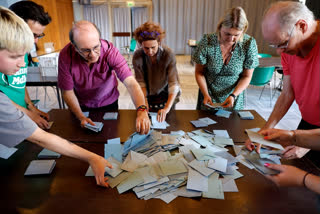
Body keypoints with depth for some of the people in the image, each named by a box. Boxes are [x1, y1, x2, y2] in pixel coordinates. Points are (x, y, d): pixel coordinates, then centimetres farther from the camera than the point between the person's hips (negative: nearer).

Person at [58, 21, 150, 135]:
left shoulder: (109, 50, -32)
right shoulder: (66, 56, -28)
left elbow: (131, 83, -40)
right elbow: (67, 92, -17)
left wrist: (142, 111, -56)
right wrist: (81, 117, -28)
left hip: (108, 103, 0)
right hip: (81, 105, 1)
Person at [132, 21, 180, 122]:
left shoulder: (168, 54, -25)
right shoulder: (137, 56, -19)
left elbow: (174, 83, -29)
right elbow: (141, 82, -13)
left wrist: (167, 108, -41)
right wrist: (145, 103, -23)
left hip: (166, 97, -1)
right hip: (148, 97, 1)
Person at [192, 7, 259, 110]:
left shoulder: (249, 44, -17)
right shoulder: (207, 42, -20)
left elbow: (246, 76, -6)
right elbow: (199, 72, -8)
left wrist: (233, 95, -19)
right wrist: (206, 94, -19)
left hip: (234, 98, 1)